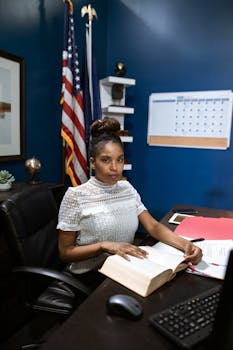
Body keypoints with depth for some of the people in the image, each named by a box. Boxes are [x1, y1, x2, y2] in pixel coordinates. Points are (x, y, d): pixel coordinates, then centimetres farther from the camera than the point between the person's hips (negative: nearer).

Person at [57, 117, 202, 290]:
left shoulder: (127, 188, 4)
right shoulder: (76, 196, -13)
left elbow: (153, 226, -4)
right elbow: (65, 252, -9)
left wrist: (185, 244, -22)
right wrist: (104, 245, -24)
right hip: (91, 275, -5)